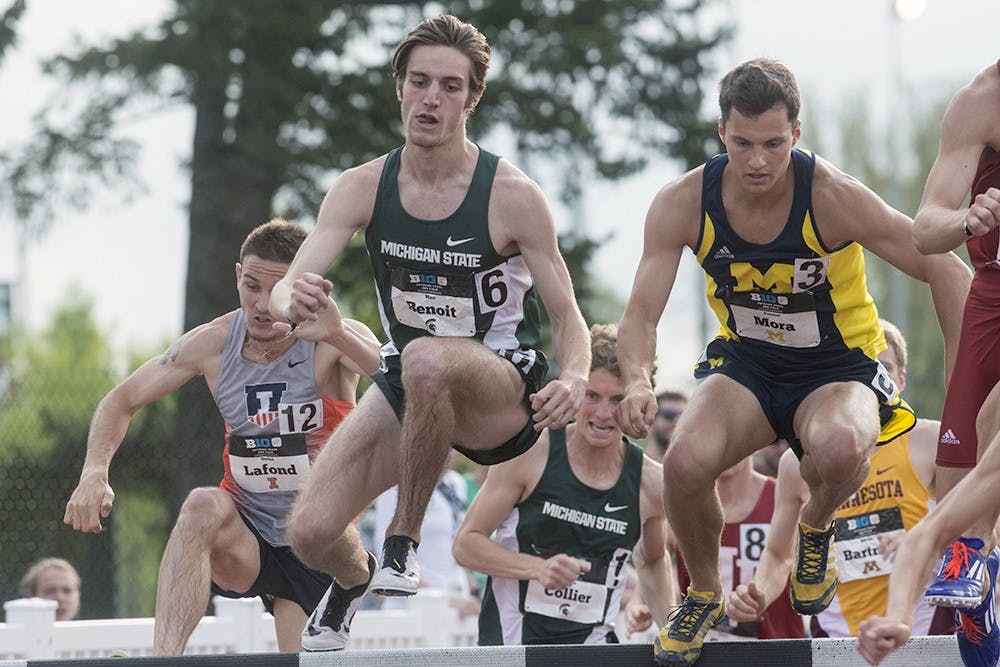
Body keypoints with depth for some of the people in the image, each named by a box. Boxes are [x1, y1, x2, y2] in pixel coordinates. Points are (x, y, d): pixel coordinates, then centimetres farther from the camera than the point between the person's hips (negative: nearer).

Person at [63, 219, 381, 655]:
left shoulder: (331, 343, -17)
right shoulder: (213, 344, -6)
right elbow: (122, 401, 7)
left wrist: (338, 335, -58)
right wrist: (95, 472, -13)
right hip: (242, 540, 2)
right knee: (203, 505, -30)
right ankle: (163, 658, -40)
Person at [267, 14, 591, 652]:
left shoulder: (512, 195, -14)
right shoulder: (363, 188, -6)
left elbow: (567, 315, -9)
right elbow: (288, 286, -15)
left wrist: (574, 378, -33)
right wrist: (292, 302, -41)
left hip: (505, 394, -4)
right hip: (408, 387, 4)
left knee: (427, 360, -40)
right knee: (312, 532, -12)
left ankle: (405, 541, -20)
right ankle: (355, 578, 29)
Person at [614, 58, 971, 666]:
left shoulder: (832, 198, -24)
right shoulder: (683, 204, -16)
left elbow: (947, 272, -16)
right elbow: (643, 311, -12)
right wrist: (638, 382, -34)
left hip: (839, 365, -3)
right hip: (746, 363, 3)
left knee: (838, 450, -39)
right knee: (686, 463, -28)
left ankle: (817, 527, 0)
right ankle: (705, 596, 3)